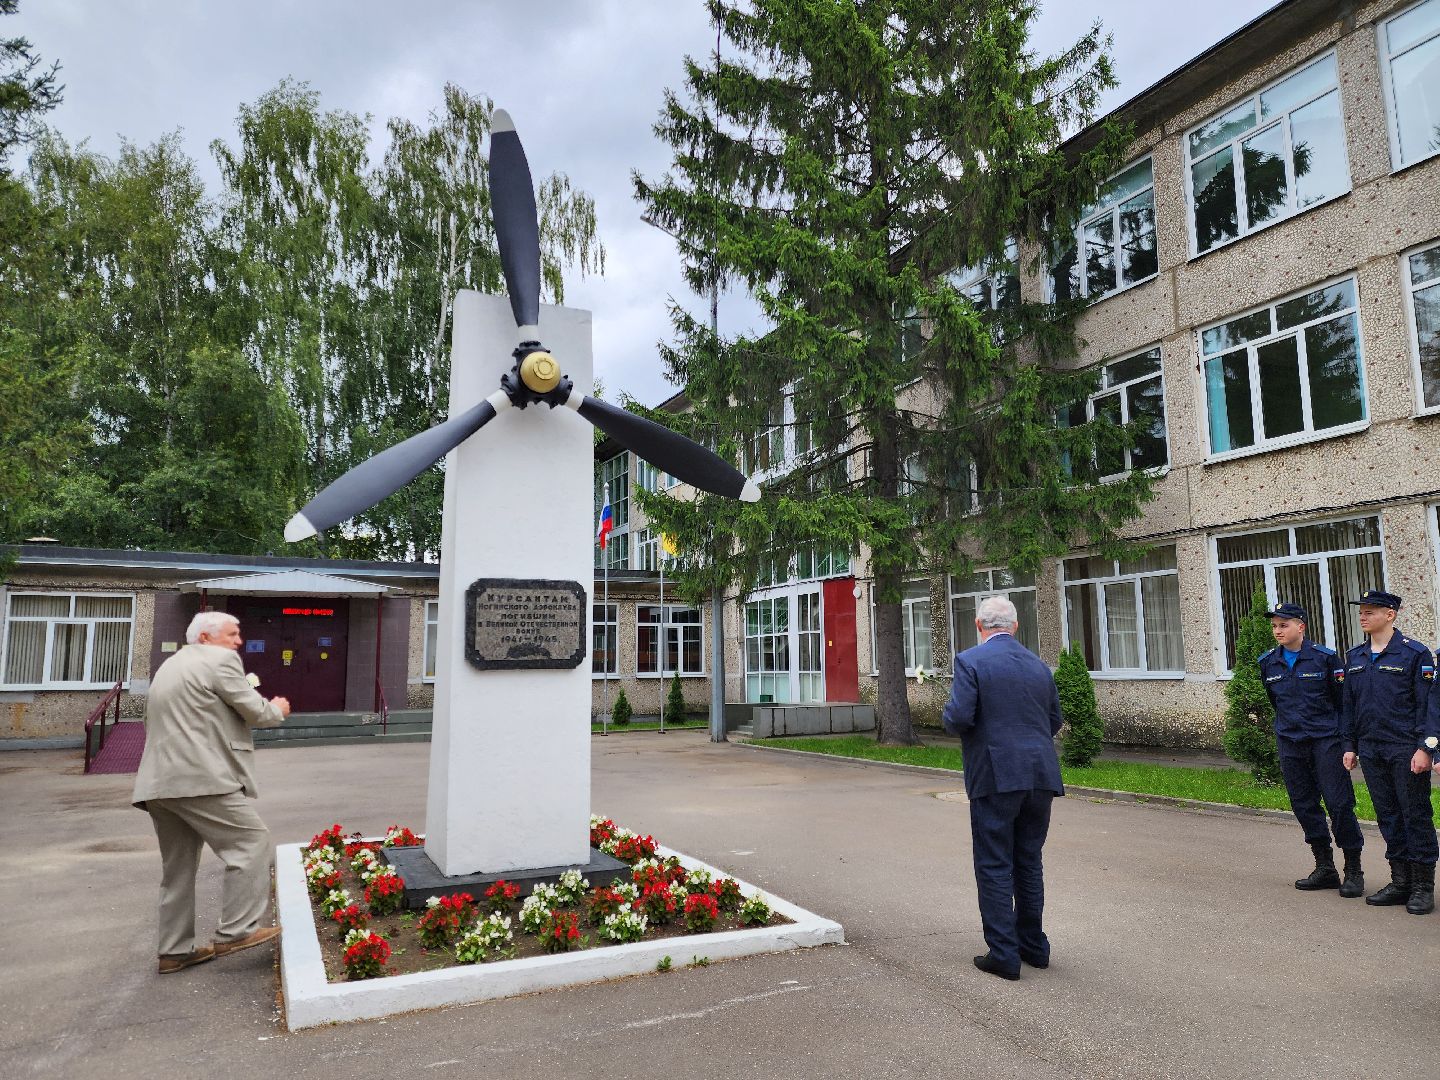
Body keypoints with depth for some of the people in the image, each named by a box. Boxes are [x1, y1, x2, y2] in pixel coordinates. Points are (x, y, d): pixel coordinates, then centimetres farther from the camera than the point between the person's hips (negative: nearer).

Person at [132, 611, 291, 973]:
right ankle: (236, 931, -4)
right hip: (200, 778, -10)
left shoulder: (170, 665, 24)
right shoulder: (220, 660, -5)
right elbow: (255, 712, -6)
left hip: (159, 782, 10)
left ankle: (175, 950, 21)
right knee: (252, 841, -3)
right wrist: (277, 709, 15)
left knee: (178, 867, 15)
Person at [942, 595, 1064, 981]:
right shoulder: (1039, 665, 10)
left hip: (997, 778, -6)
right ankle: (1033, 945, 27)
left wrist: (949, 714, 4)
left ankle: (1004, 955, 7)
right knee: (1029, 863, 18)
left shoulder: (970, 661, -9)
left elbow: (959, 718, -18)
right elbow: (1054, 722, 15)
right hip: (1040, 776, 6)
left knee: (995, 866, 3)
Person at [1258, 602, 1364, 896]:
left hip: (1325, 740, -4)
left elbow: (1343, 700, -2)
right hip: (1289, 744, 5)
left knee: (1339, 804, -5)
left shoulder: (1325, 657, -7)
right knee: (1304, 806, 8)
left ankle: (1354, 871, 8)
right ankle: (1325, 869, 20)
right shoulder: (1268, 662, 5)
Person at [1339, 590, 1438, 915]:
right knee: (1388, 816, 11)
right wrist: (1349, 745, 11)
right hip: (1371, 751, 6)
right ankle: (1400, 882, 20)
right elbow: (1349, 704, 14)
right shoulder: (1354, 657, 10)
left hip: (1406, 750, -5)